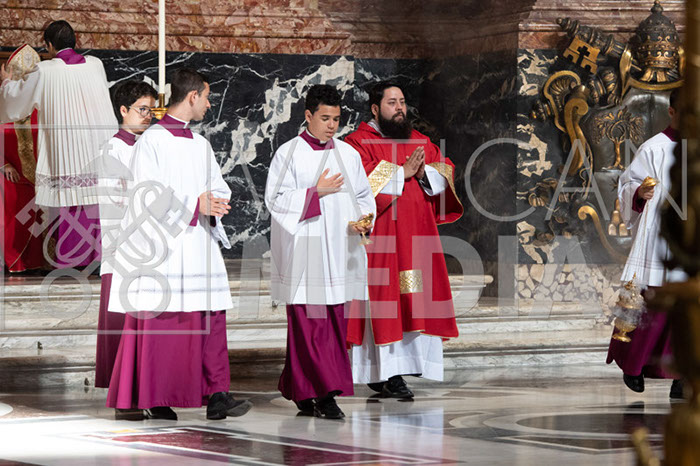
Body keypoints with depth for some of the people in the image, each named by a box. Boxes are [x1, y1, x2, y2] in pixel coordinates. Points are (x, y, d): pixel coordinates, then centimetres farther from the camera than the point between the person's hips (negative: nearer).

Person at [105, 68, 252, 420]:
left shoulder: (201, 145, 18)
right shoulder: (151, 141, -4)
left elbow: (219, 187, 15)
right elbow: (147, 195, -13)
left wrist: (216, 201, -9)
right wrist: (195, 205, -16)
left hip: (199, 246, 6)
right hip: (161, 247, -6)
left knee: (211, 318, -3)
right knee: (159, 324, -3)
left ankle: (216, 395, -6)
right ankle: (156, 400, 5)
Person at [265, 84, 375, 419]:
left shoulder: (348, 154, 12)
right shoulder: (288, 154, -2)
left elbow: (363, 195, 15)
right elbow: (275, 199, -7)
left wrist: (364, 218, -5)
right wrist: (316, 192, -15)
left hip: (339, 250, 5)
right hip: (304, 251, -5)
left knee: (335, 322, 5)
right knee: (310, 323, -9)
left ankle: (301, 389, 13)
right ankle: (322, 393, -10)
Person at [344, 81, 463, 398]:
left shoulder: (419, 141, 17)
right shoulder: (358, 143, -1)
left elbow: (445, 174, 11)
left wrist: (424, 173, -10)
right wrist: (402, 172, -15)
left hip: (416, 235, 6)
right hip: (380, 236, -6)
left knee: (414, 298, 2)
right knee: (384, 299, -9)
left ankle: (397, 369, 7)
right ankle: (387, 374, -9)